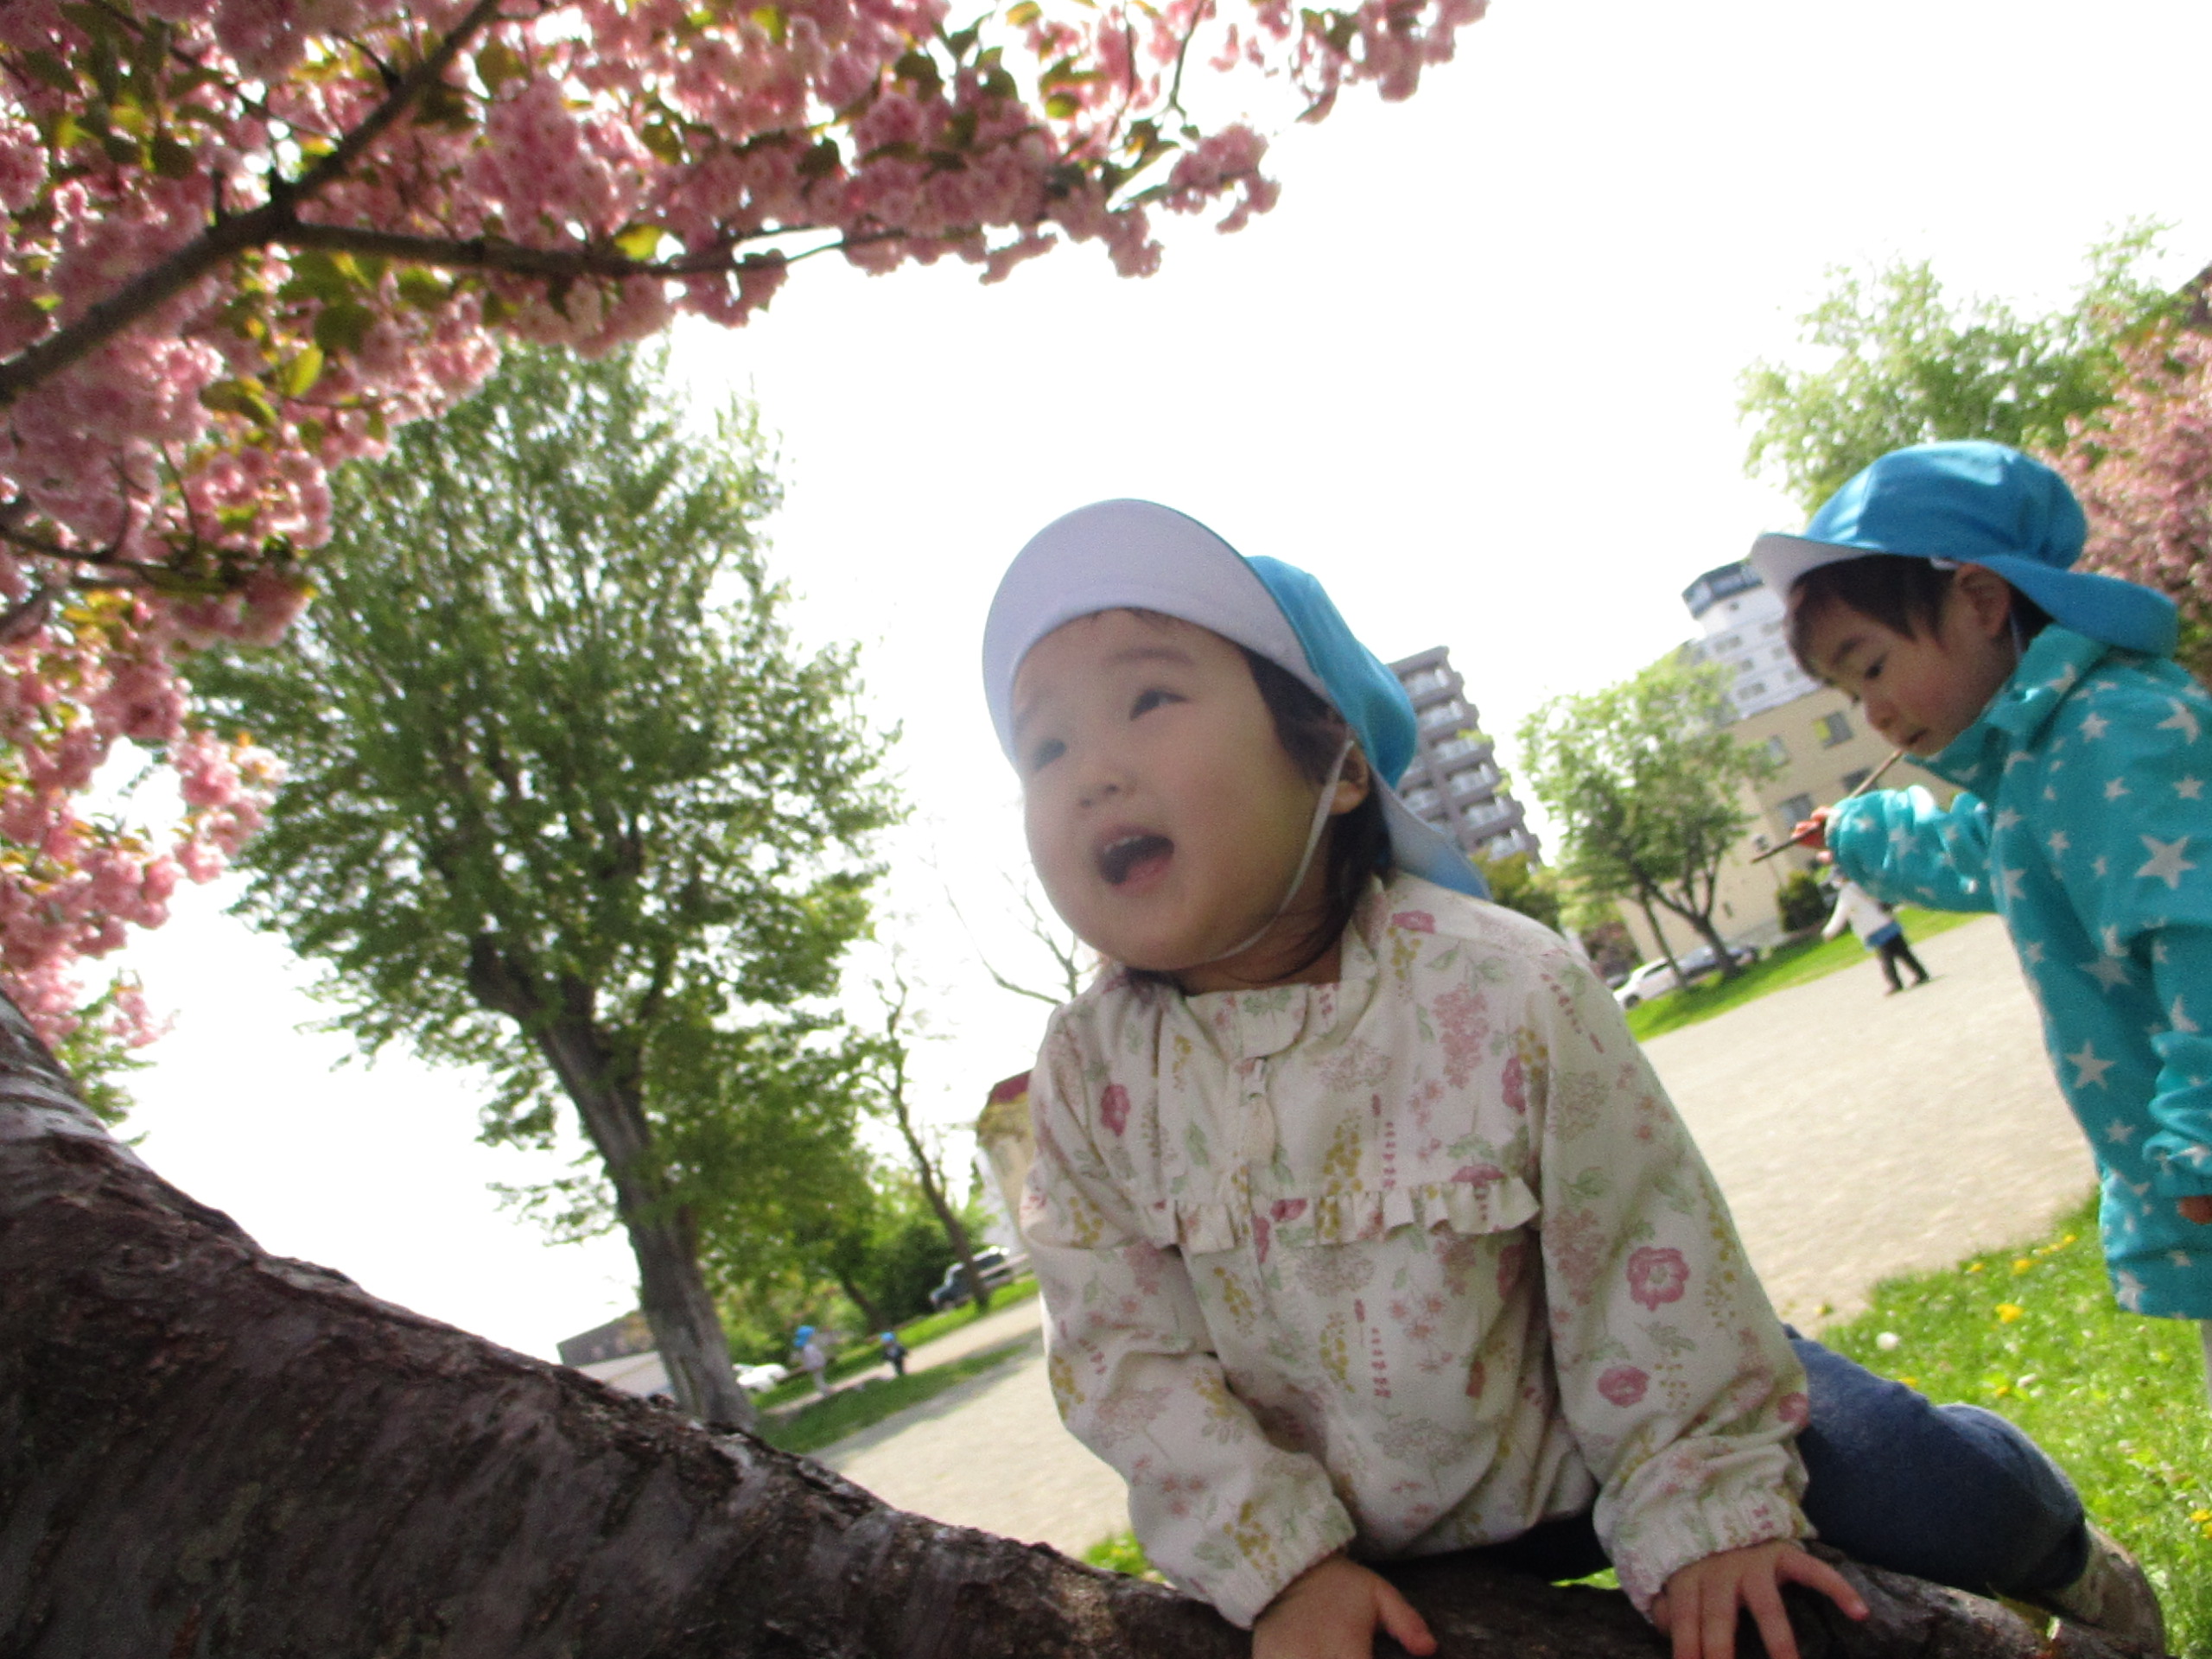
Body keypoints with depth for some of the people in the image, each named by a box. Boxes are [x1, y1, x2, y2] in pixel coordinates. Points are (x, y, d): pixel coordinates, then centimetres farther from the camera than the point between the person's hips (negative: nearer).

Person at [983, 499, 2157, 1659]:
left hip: (1588, 1428, -2)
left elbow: (1645, 1255, -17)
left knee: (1939, 1490, -2)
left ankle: (2050, 1562, 36)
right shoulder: (1088, 1076, -20)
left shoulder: (1497, 992, -27)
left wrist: (1706, 1511, -9)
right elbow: (1123, 1353, -14)